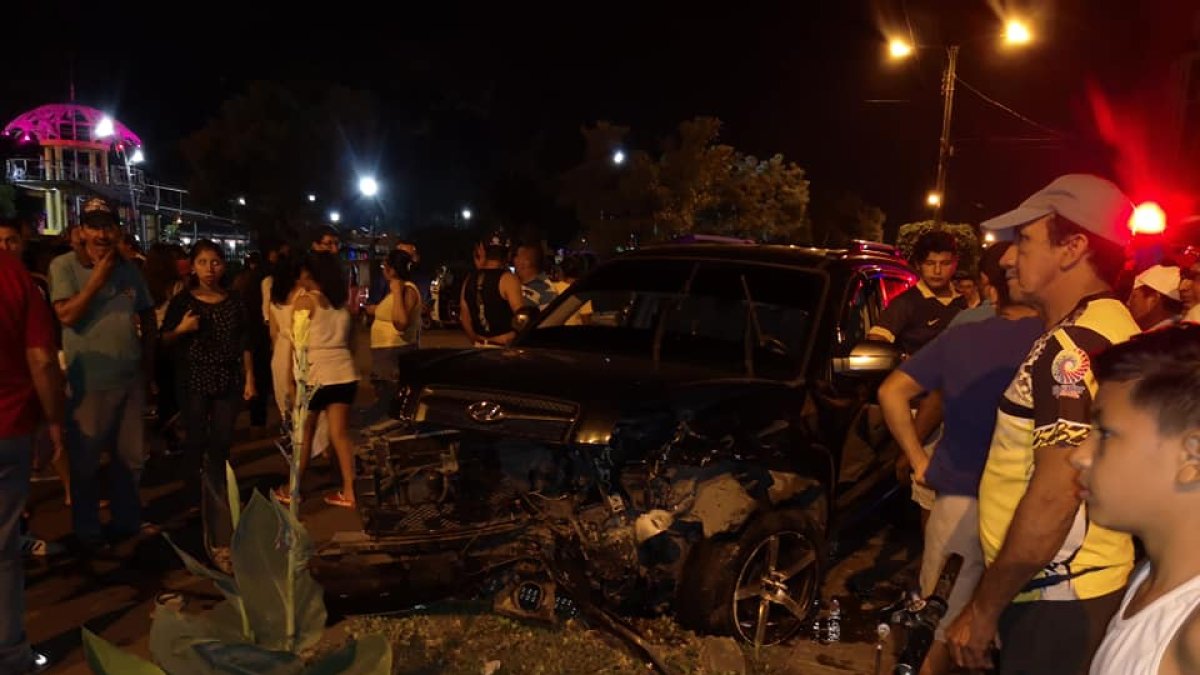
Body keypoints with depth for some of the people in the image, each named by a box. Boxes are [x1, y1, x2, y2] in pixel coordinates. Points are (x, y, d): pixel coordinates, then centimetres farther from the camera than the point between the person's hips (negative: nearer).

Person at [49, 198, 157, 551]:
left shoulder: (129, 268, 7)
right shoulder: (64, 266, -7)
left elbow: (148, 316, 14)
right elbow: (67, 315, -18)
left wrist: (148, 361, 9)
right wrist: (98, 277, -18)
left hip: (130, 378, 5)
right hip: (88, 381, -4)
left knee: (129, 456, 16)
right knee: (84, 461, 7)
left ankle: (127, 519, 32)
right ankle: (87, 530, 22)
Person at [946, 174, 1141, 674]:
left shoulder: (1075, 346, -21)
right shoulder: (1108, 329, 11)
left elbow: (1055, 495, -26)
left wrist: (984, 608, -19)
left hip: (1056, 603, -9)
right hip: (1080, 588, 9)